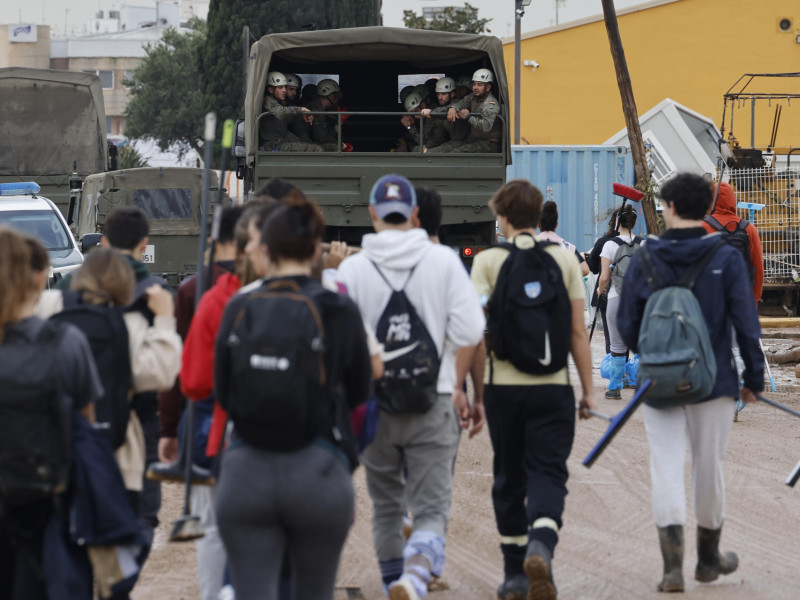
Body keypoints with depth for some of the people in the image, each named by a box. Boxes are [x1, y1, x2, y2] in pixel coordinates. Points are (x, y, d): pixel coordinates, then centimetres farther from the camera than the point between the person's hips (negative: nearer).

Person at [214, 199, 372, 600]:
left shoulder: (238, 309, 0)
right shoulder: (339, 311, -3)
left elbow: (222, 394, 8)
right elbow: (359, 392, 9)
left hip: (246, 472, 0)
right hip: (319, 470, 0)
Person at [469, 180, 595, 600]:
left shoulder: (487, 261, -1)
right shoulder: (564, 259, 3)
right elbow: (578, 332, 2)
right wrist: (588, 388, 8)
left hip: (503, 385, 0)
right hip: (553, 386, 0)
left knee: (509, 479, 12)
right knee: (548, 472, 0)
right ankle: (541, 544, -28)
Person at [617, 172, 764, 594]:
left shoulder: (643, 260, -3)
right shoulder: (725, 259, -6)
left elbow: (627, 329, 3)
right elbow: (746, 325, -8)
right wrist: (754, 379, 4)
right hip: (713, 384, 0)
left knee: (666, 468, 1)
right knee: (709, 468, 13)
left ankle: (673, 562, -16)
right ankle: (709, 559, 29)